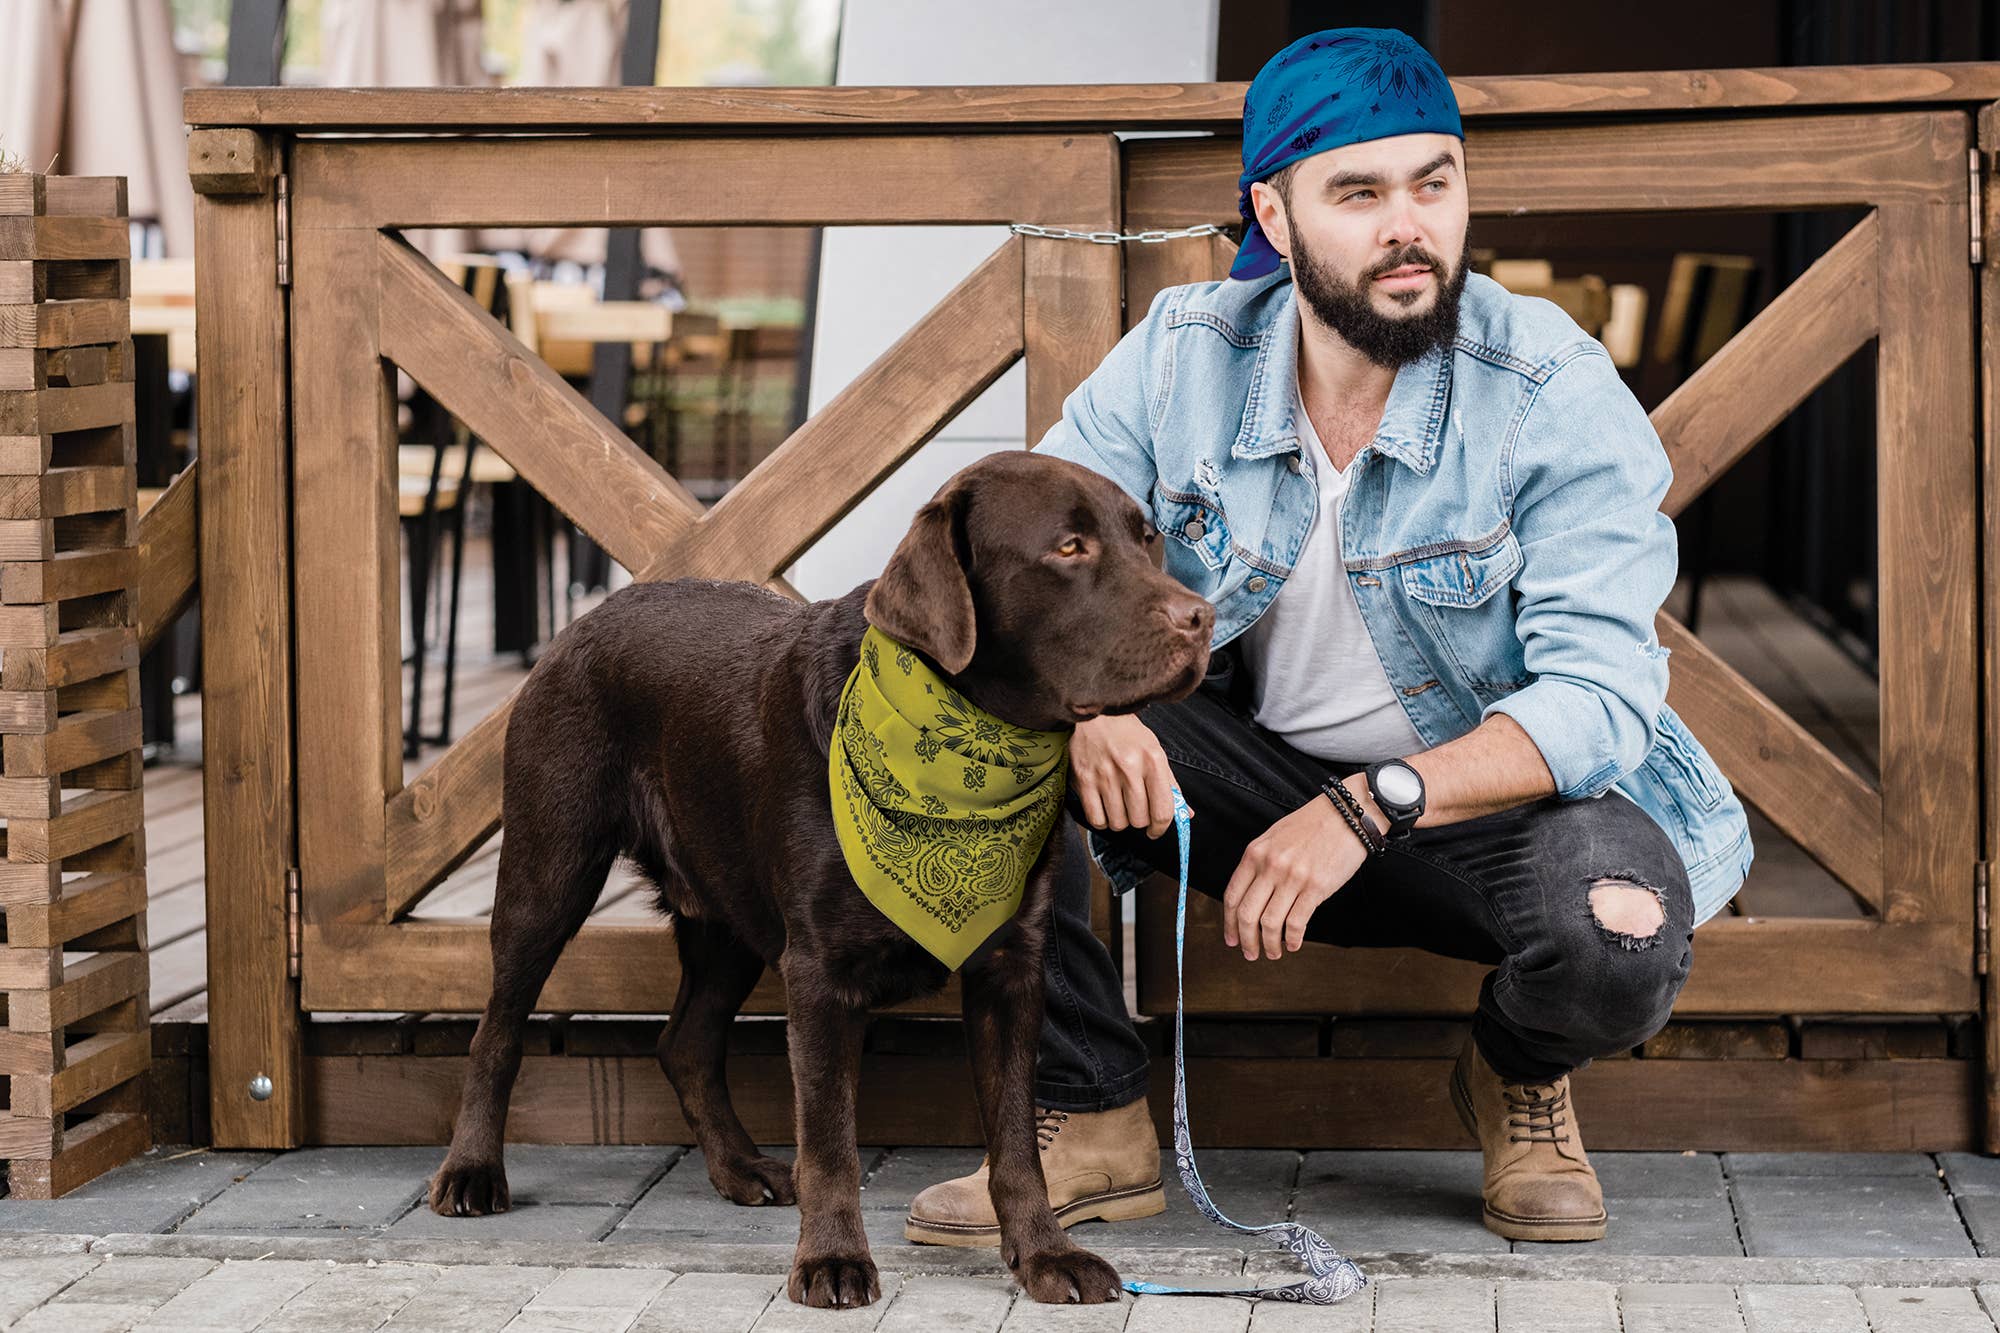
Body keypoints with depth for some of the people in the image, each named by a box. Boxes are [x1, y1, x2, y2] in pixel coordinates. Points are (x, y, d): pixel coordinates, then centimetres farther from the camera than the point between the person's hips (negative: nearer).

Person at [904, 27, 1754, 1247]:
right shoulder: (1184, 357, -9)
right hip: (1264, 767, 3)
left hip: (1504, 789, -3)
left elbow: (1599, 696, -26)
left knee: (1618, 941, -36)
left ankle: (1520, 1079, 4)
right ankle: (1094, 1123, -7)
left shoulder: (1559, 393, -19)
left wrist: (1371, 804, -39)